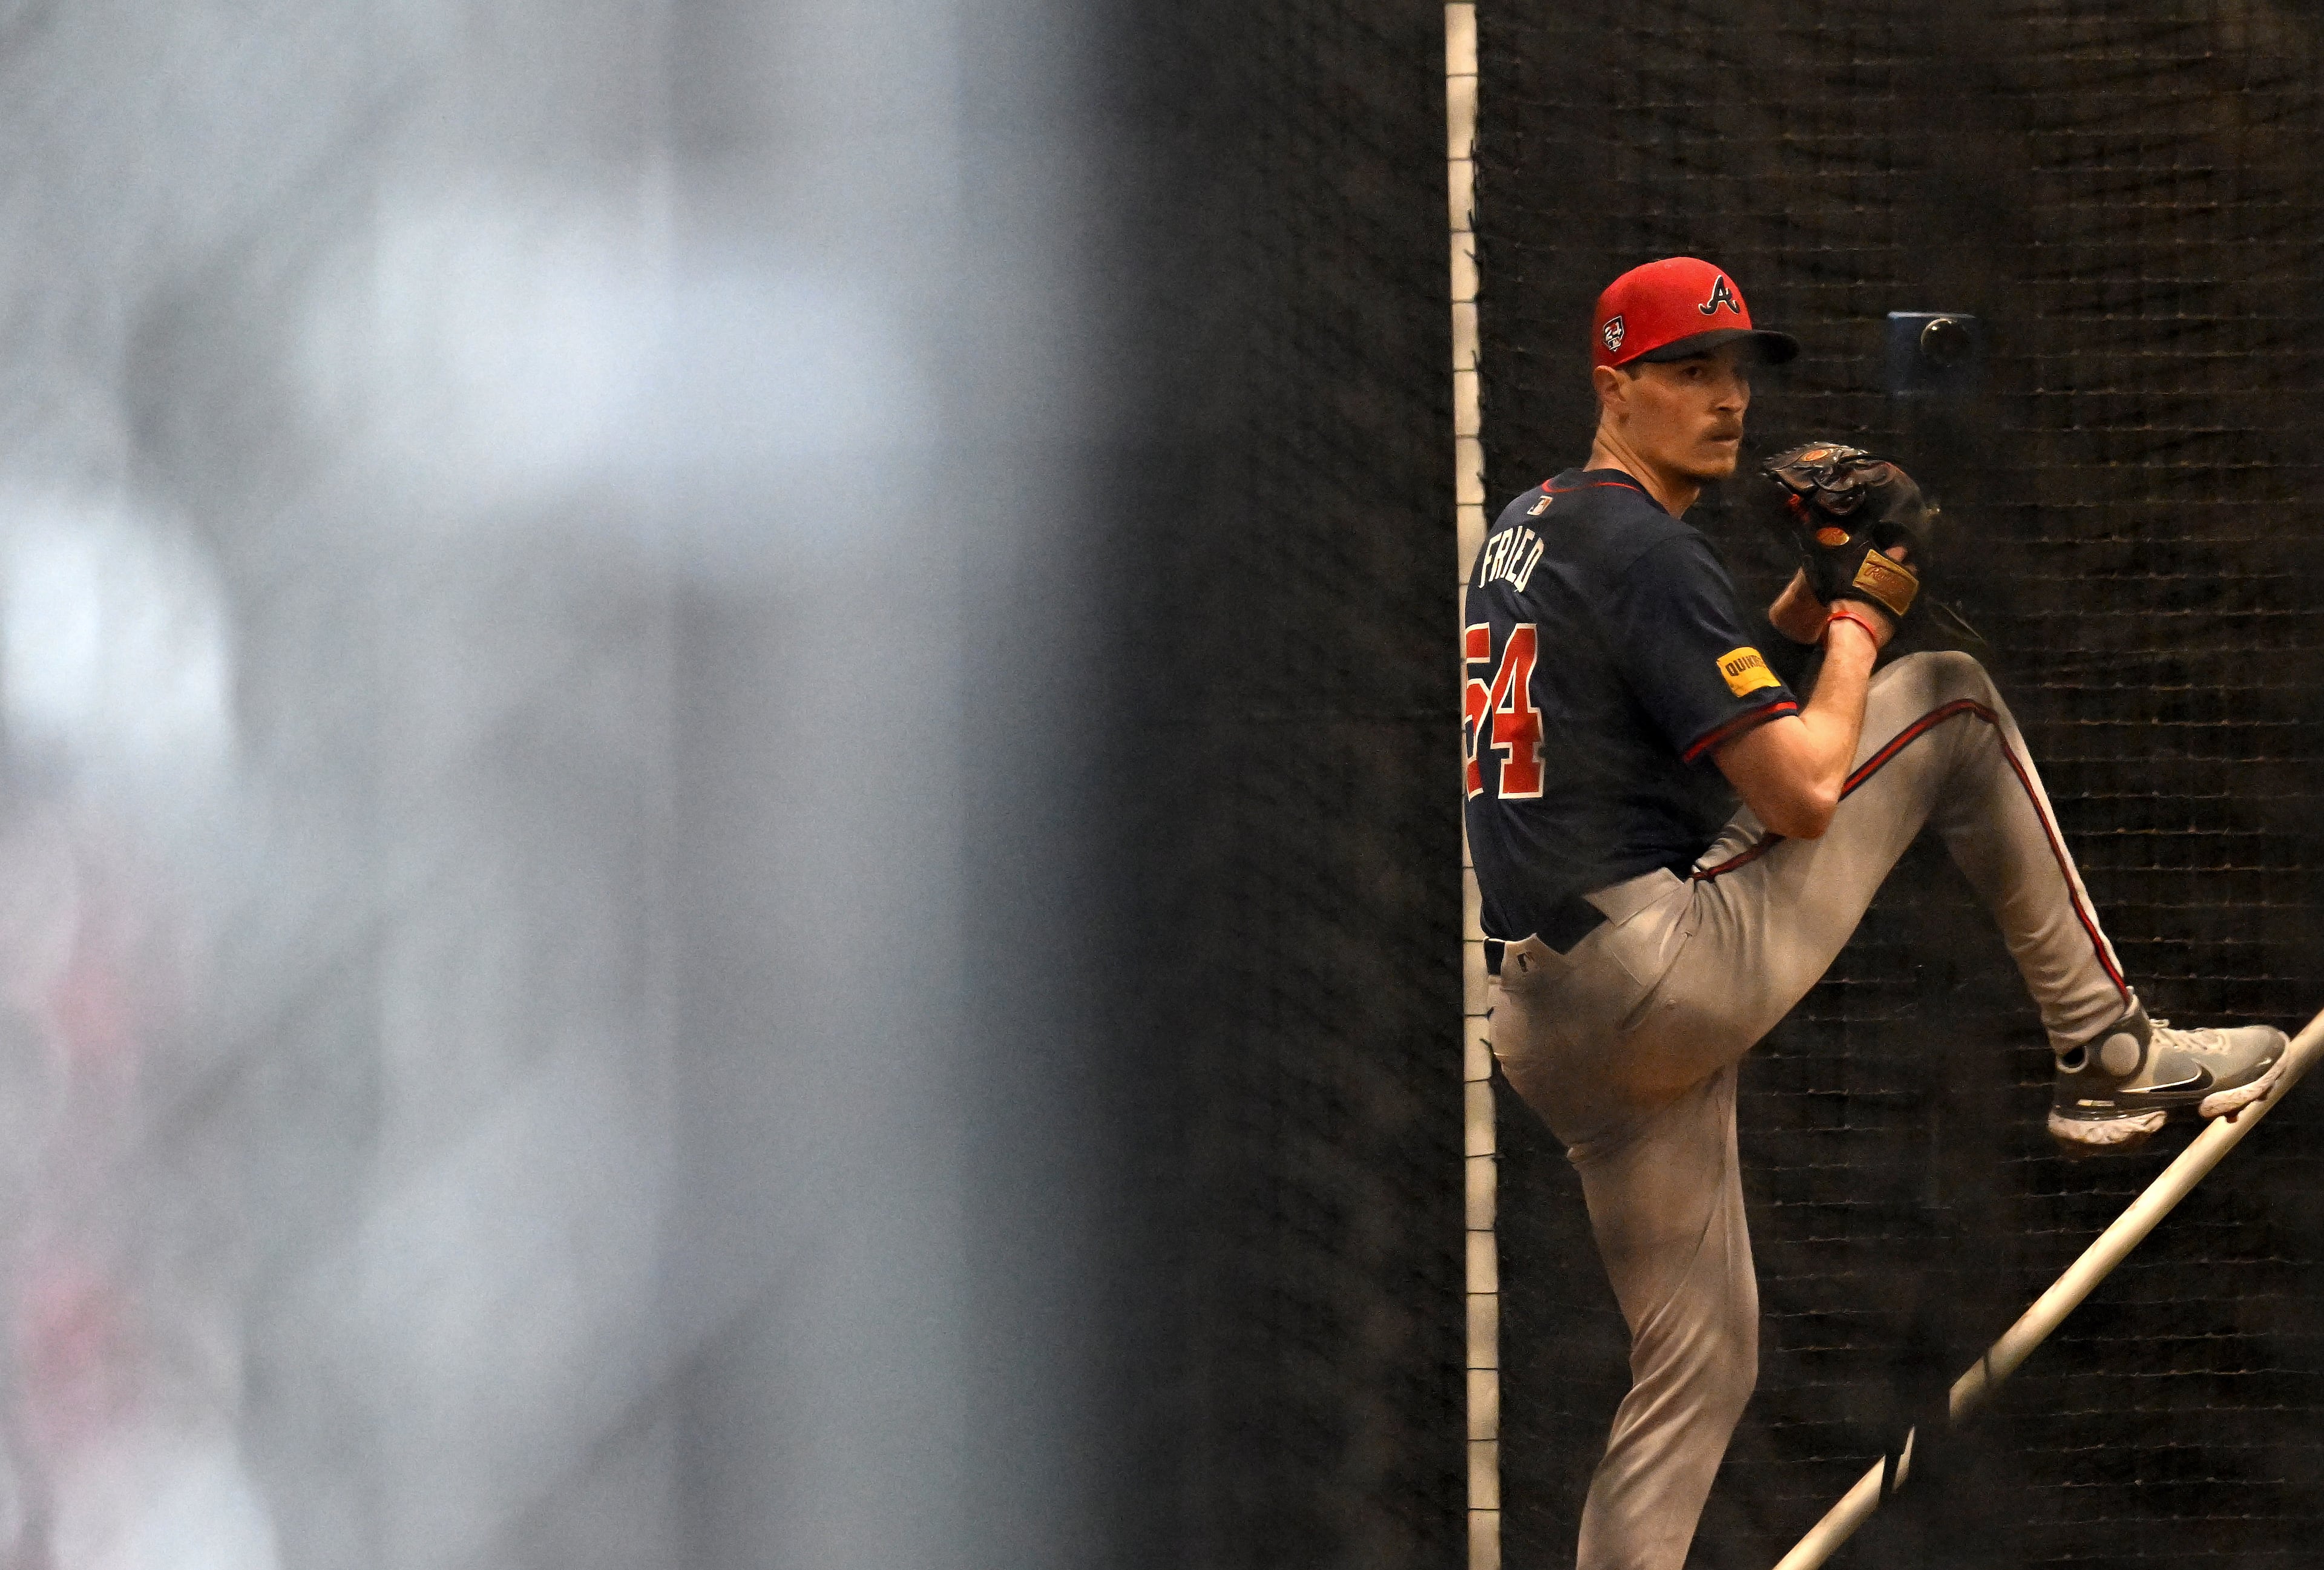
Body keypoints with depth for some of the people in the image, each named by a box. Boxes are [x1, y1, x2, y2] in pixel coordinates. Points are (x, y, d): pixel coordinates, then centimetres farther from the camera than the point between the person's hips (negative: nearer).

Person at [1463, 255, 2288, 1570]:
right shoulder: (1644, 548, -11)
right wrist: (1855, 642, 2)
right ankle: (2111, 1055, 7)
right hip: (1663, 969, -9)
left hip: (1550, 1036, 9)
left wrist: (1797, 620, 15)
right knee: (1950, 700, 1)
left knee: (1701, 1364, 15)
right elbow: (1800, 792, -15)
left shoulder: (1527, 528, 20)